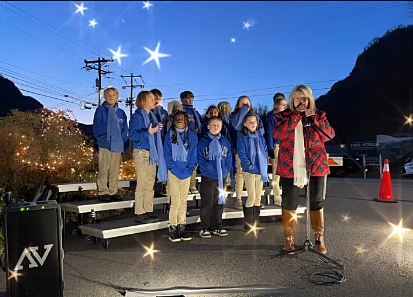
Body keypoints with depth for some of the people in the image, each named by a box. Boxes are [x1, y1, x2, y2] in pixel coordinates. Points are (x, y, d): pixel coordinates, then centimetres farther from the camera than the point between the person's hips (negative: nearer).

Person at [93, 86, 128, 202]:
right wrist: (102, 137, -12)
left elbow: (125, 129, 14)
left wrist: (122, 139, 0)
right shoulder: (101, 110, 3)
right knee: (104, 170, -3)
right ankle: (102, 192, 4)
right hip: (105, 145, -4)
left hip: (118, 146, 4)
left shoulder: (121, 113, 14)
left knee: (115, 171, 8)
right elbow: (97, 128, -2)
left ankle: (113, 192, 16)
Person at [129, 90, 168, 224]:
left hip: (153, 153, 8)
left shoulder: (152, 116, 16)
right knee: (142, 184, -5)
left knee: (150, 184, 11)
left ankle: (148, 211, 19)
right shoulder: (138, 115, -8)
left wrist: (158, 129, 7)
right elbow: (132, 134, -17)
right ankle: (139, 213, 2)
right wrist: (148, 132, -23)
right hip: (141, 153, -8)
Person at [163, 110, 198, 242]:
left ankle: (182, 227, 14)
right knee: (175, 201, -5)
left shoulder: (192, 135, 8)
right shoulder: (170, 135, 2)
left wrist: (189, 169, -6)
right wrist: (176, 169, -12)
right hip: (173, 172, -2)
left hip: (186, 173, 3)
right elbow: (167, 155, -2)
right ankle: (173, 228, 3)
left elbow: (194, 154, 7)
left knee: (183, 201, 7)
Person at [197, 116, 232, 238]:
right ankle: (205, 228, 10)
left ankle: (217, 227, 21)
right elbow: (200, 159, -7)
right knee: (207, 203, 0)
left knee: (219, 202, 10)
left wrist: (226, 170, -5)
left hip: (221, 177, 4)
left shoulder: (225, 141, 11)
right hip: (207, 177, -4)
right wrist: (209, 169, -17)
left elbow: (229, 158, 9)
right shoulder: (203, 141, 0)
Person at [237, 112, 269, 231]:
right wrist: (250, 166, -18)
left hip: (260, 170, 5)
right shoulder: (242, 137, -4)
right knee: (251, 197, -6)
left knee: (258, 197, 9)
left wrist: (264, 167, -1)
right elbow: (242, 154, -10)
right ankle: (248, 224, 5)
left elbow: (265, 153, 11)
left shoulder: (260, 137, 11)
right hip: (249, 171, -5)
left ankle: (256, 223, 19)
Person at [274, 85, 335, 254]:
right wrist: (296, 116, -15)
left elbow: (329, 135, -4)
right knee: (289, 203, 5)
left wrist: (313, 119, -14)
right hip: (290, 167, -1)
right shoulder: (283, 116, 4)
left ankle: (319, 238, 22)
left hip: (316, 166, 1)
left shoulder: (319, 115, 9)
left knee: (317, 202, 9)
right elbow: (277, 135, -14)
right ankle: (289, 238, 20)